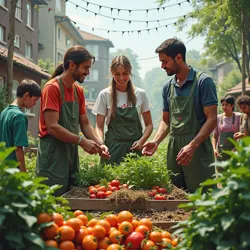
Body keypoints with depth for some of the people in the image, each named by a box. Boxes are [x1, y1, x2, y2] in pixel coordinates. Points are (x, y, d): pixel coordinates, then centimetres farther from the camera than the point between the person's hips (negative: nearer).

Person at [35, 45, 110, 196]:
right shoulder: (52, 88, -11)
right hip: (53, 155, -8)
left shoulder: (79, 90, 12)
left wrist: (99, 144, -2)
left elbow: (85, 124, 13)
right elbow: (52, 127, -18)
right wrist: (82, 141, -19)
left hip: (72, 153, 8)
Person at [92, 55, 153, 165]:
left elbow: (149, 124, 8)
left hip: (134, 148, 1)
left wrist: (141, 141, -10)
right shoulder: (105, 95, -1)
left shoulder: (140, 94, 2)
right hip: (113, 149, -1)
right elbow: (99, 127, 0)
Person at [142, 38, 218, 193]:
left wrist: (192, 145, -22)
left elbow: (212, 119, -11)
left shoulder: (203, 82, -6)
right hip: (174, 150, 6)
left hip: (197, 149, -6)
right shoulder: (168, 87, 13)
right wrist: (156, 141, 0)